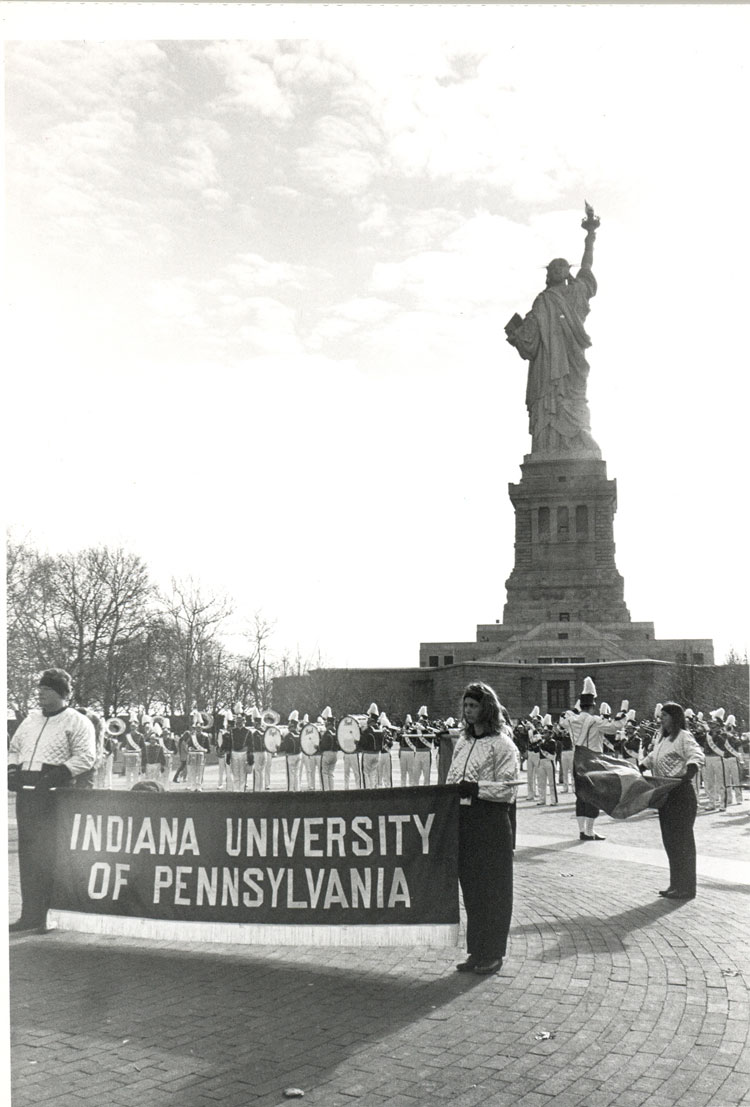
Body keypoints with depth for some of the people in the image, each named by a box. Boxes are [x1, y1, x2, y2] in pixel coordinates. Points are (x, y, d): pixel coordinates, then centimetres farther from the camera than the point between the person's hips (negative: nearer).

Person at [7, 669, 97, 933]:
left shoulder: (77, 722, -3)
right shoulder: (30, 720, 20)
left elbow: (85, 758, -12)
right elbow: (14, 748, 29)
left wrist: (56, 775, -20)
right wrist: (13, 769, 9)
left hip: (54, 796, -7)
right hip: (26, 794, 7)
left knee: (50, 858, -7)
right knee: (27, 855, 8)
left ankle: (52, 916, -1)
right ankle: (30, 915, 15)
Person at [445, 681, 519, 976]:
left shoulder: (502, 744, -7)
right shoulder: (462, 742, 15)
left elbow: (507, 789, -14)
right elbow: (452, 780, 22)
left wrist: (475, 788, -25)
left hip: (492, 822, -7)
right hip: (464, 819, 7)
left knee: (493, 888, 2)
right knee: (470, 885, 11)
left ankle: (493, 954, 13)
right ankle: (476, 952, 21)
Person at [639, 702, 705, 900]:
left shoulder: (684, 737, -11)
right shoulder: (661, 738, 16)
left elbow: (697, 757, -27)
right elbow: (651, 758, 31)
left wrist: (688, 774, -43)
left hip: (681, 794, -9)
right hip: (665, 795, 9)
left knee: (682, 840, -3)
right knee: (669, 840, 12)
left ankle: (686, 888, 4)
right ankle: (676, 884, 20)